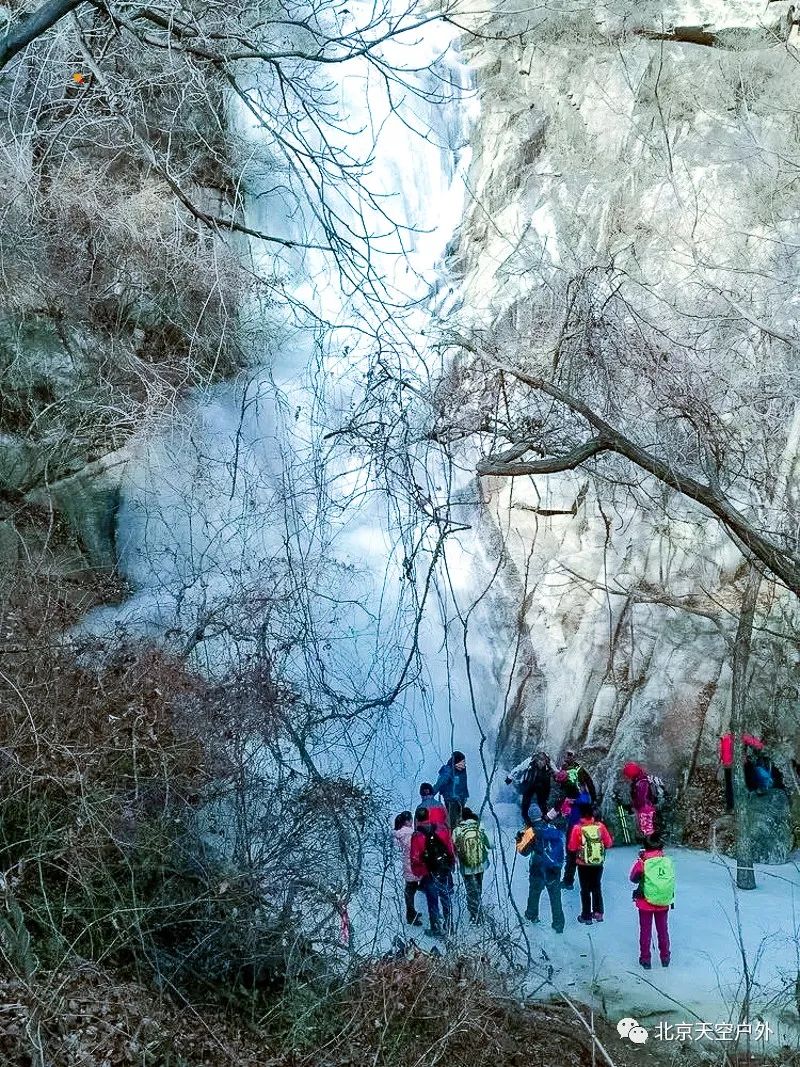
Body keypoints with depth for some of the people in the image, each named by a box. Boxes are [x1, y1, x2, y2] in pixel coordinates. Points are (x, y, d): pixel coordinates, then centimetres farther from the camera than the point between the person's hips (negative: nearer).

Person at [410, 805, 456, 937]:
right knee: (446, 900, 19)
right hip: (446, 872, 3)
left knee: (432, 902, 11)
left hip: (429, 876, -3)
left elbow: (415, 860, -14)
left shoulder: (417, 837, -16)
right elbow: (451, 849, 1)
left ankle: (436, 929, 17)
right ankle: (449, 927, 30)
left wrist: (418, 874, 0)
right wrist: (451, 865, 14)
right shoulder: (442, 830, -6)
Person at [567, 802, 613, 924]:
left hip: (584, 864, -2)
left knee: (585, 890, 10)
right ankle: (598, 913, 25)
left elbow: (572, 847, -13)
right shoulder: (600, 826, -9)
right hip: (598, 863, 2)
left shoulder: (577, 828, -16)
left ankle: (586, 916, 16)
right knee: (597, 887, 20)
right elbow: (609, 843, -2)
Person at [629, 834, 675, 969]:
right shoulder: (668, 862, -12)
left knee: (645, 931, 13)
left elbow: (633, 878, -4)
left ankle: (645, 959, 21)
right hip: (664, 903, 2)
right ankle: (665, 957, 31)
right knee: (663, 930, 19)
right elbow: (670, 879, 4)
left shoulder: (642, 862, -17)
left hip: (645, 903, -2)